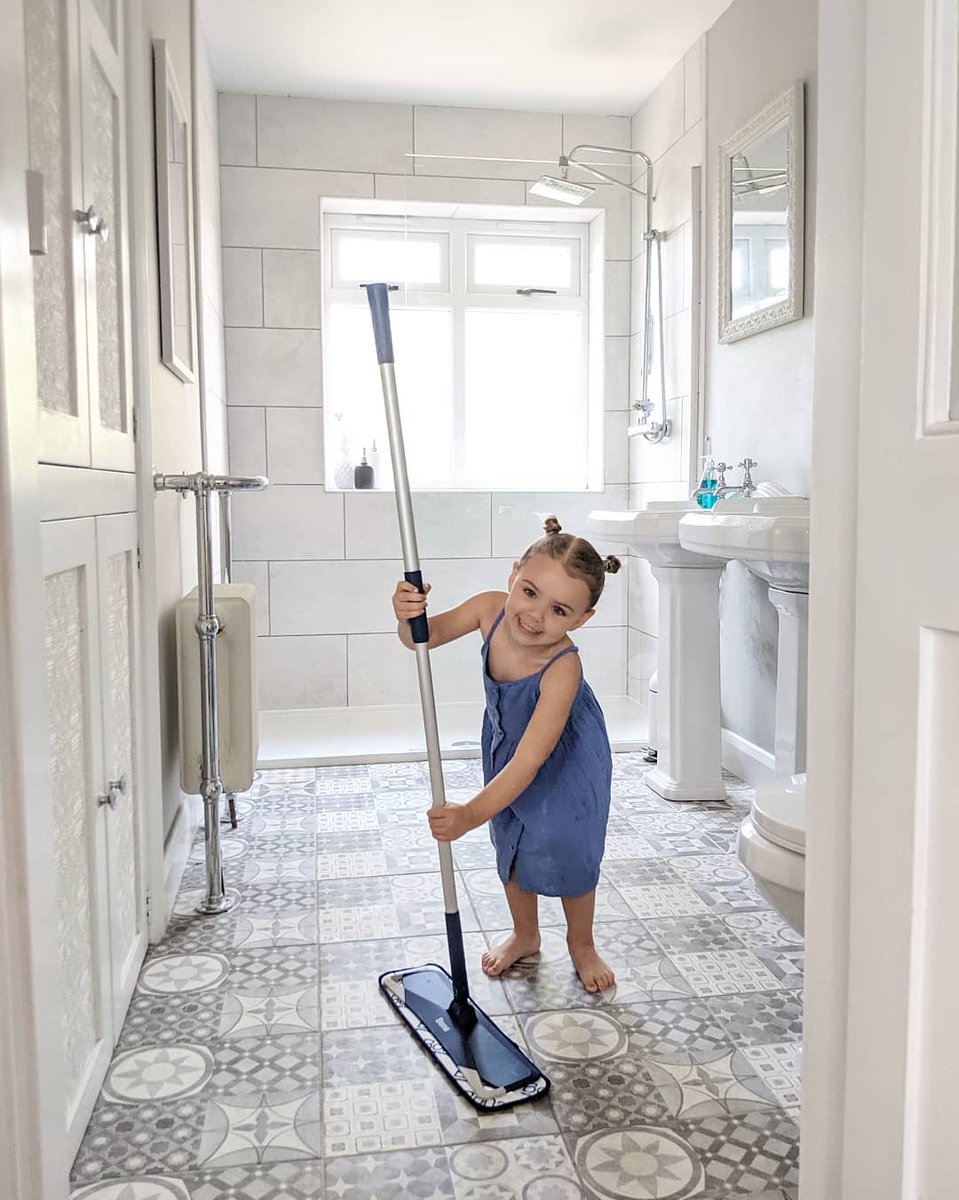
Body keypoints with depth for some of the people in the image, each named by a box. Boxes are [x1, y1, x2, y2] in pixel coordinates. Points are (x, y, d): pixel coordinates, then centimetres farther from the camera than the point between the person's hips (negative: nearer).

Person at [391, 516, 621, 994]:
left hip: (566, 758, -5)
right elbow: (424, 638, -20)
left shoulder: (562, 669, -44)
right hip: (505, 740, 5)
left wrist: (471, 814, -54)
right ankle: (525, 935, 42)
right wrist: (408, 617, -44)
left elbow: (529, 762, -46)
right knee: (512, 845, 17)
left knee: (568, 851, 5)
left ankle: (581, 943, 35)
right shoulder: (491, 607, -31)